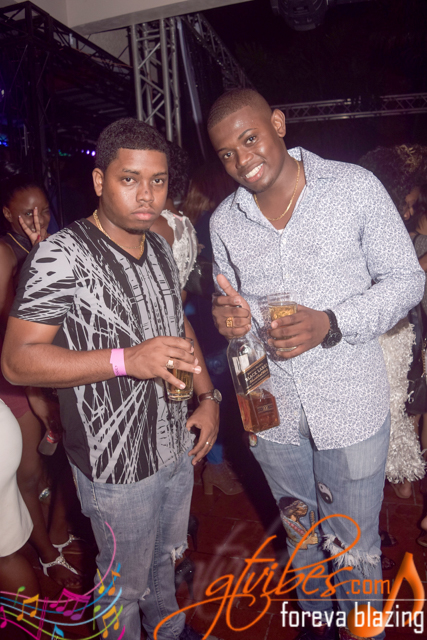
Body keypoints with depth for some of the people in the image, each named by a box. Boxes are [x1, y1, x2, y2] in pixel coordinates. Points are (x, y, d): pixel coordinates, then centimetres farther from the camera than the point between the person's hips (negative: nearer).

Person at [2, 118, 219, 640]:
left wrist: (207, 396, 3)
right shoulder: (63, 255, -21)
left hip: (175, 445, 7)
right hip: (117, 465, -7)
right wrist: (127, 359, -34)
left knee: (166, 556, 30)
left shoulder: (158, 247, 3)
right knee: (126, 583, 17)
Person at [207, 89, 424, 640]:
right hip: (272, 411, 4)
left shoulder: (355, 187, -10)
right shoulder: (224, 222, 1)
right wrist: (225, 316, -14)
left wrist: (330, 323, -23)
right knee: (302, 533, 26)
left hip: (351, 407, -3)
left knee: (354, 549, 15)